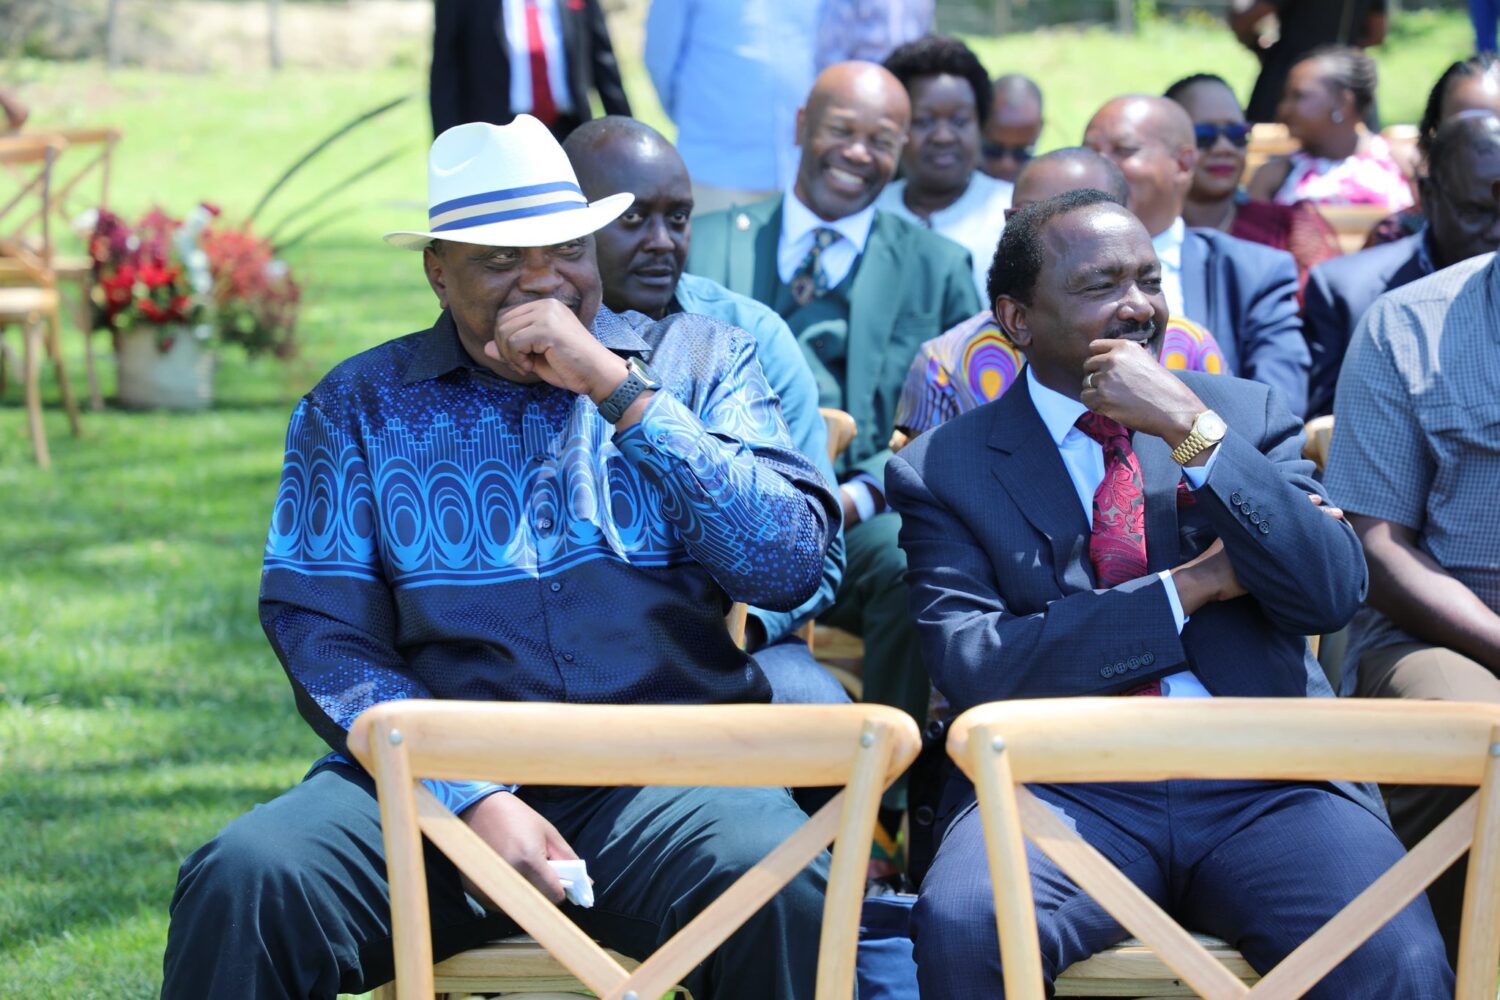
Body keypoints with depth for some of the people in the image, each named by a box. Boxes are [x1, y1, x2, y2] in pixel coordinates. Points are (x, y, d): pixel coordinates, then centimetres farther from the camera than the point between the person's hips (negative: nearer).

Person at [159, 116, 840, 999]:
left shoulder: (700, 362, 12)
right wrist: (473, 800, -13)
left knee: (777, 892, -34)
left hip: (665, 775, 0)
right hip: (438, 779, 0)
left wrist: (617, 390, -8)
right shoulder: (362, 405, 12)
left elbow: (791, 564, -2)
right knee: (241, 883, -29)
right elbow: (322, 634, 2)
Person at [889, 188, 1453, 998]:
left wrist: (1193, 431, -9)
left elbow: (1333, 591, 1)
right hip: (1065, 791, -1)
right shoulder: (947, 470, 10)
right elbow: (971, 665, -5)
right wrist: (1187, 589, -5)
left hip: (1264, 783, 1)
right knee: (964, 928, -33)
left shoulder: (1247, 415, 16)